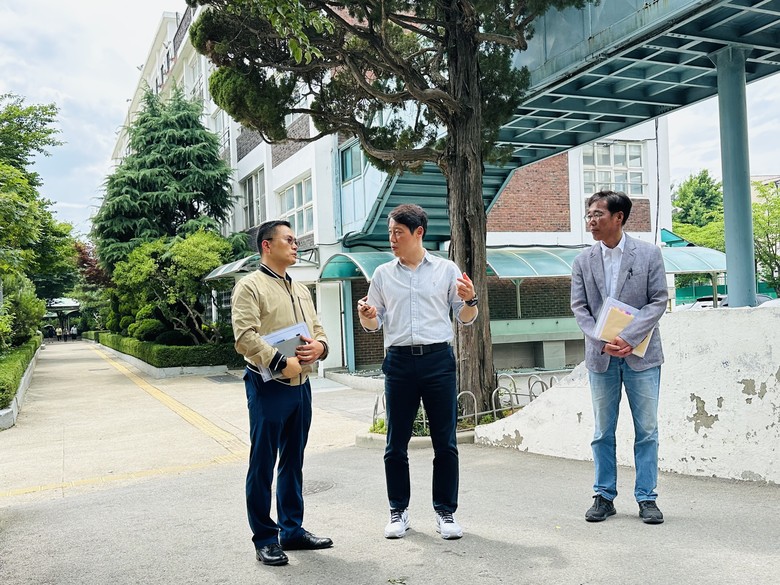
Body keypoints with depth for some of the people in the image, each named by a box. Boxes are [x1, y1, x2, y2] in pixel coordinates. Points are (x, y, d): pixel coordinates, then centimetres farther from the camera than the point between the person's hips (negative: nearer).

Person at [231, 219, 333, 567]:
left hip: (300, 386, 7)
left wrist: (320, 346, -5)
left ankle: (292, 529, 26)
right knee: (263, 464, 1)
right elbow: (245, 337, -17)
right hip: (268, 386, -7)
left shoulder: (300, 290, 17)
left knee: (293, 462, 15)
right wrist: (280, 363, -24)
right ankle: (264, 538, 11)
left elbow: (317, 329, 18)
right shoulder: (250, 286, -7)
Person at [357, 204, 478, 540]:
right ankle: (398, 512, 20)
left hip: (438, 360, -1)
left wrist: (470, 300, -12)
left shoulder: (446, 270, 6)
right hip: (399, 362, 2)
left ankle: (445, 512, 16)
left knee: (445, 442, 3)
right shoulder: (383, 274, 11)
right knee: (396, 443, 6)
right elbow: (374, 325, 15)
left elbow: (465, 320, 9)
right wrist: (365, 315, -8)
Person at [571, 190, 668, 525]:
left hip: (641, 354, -2)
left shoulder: (649, 254, 0)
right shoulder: (583, 262, 5)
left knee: (647, 430, 4)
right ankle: (604, 497, 19)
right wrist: (603, 341, -13)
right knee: (603, 431, 9)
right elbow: (579, 308, 2)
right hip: (601, 357, 2)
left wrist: (629, 337, -17)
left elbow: (658, 301, -5)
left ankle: (646, 498, 15)